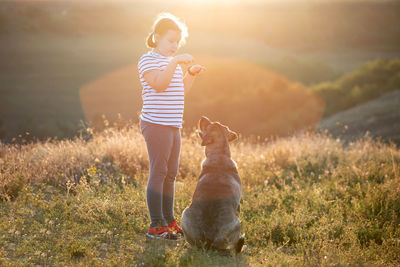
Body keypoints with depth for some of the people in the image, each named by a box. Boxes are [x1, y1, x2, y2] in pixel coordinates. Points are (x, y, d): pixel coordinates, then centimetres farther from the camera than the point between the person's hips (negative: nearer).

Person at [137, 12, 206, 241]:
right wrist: (175, 62, -28)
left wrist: (191, 74, 13)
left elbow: (181, 92, 25)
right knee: (158, 173, -8)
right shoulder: (149, 60, -7)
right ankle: (156, 225, -3)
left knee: (171, 174, 12)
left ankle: (169, 220, 22)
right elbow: (159, 85, -24)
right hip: (156, 125, -9)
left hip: (173, 127, 9)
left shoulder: (172, 62, 20)